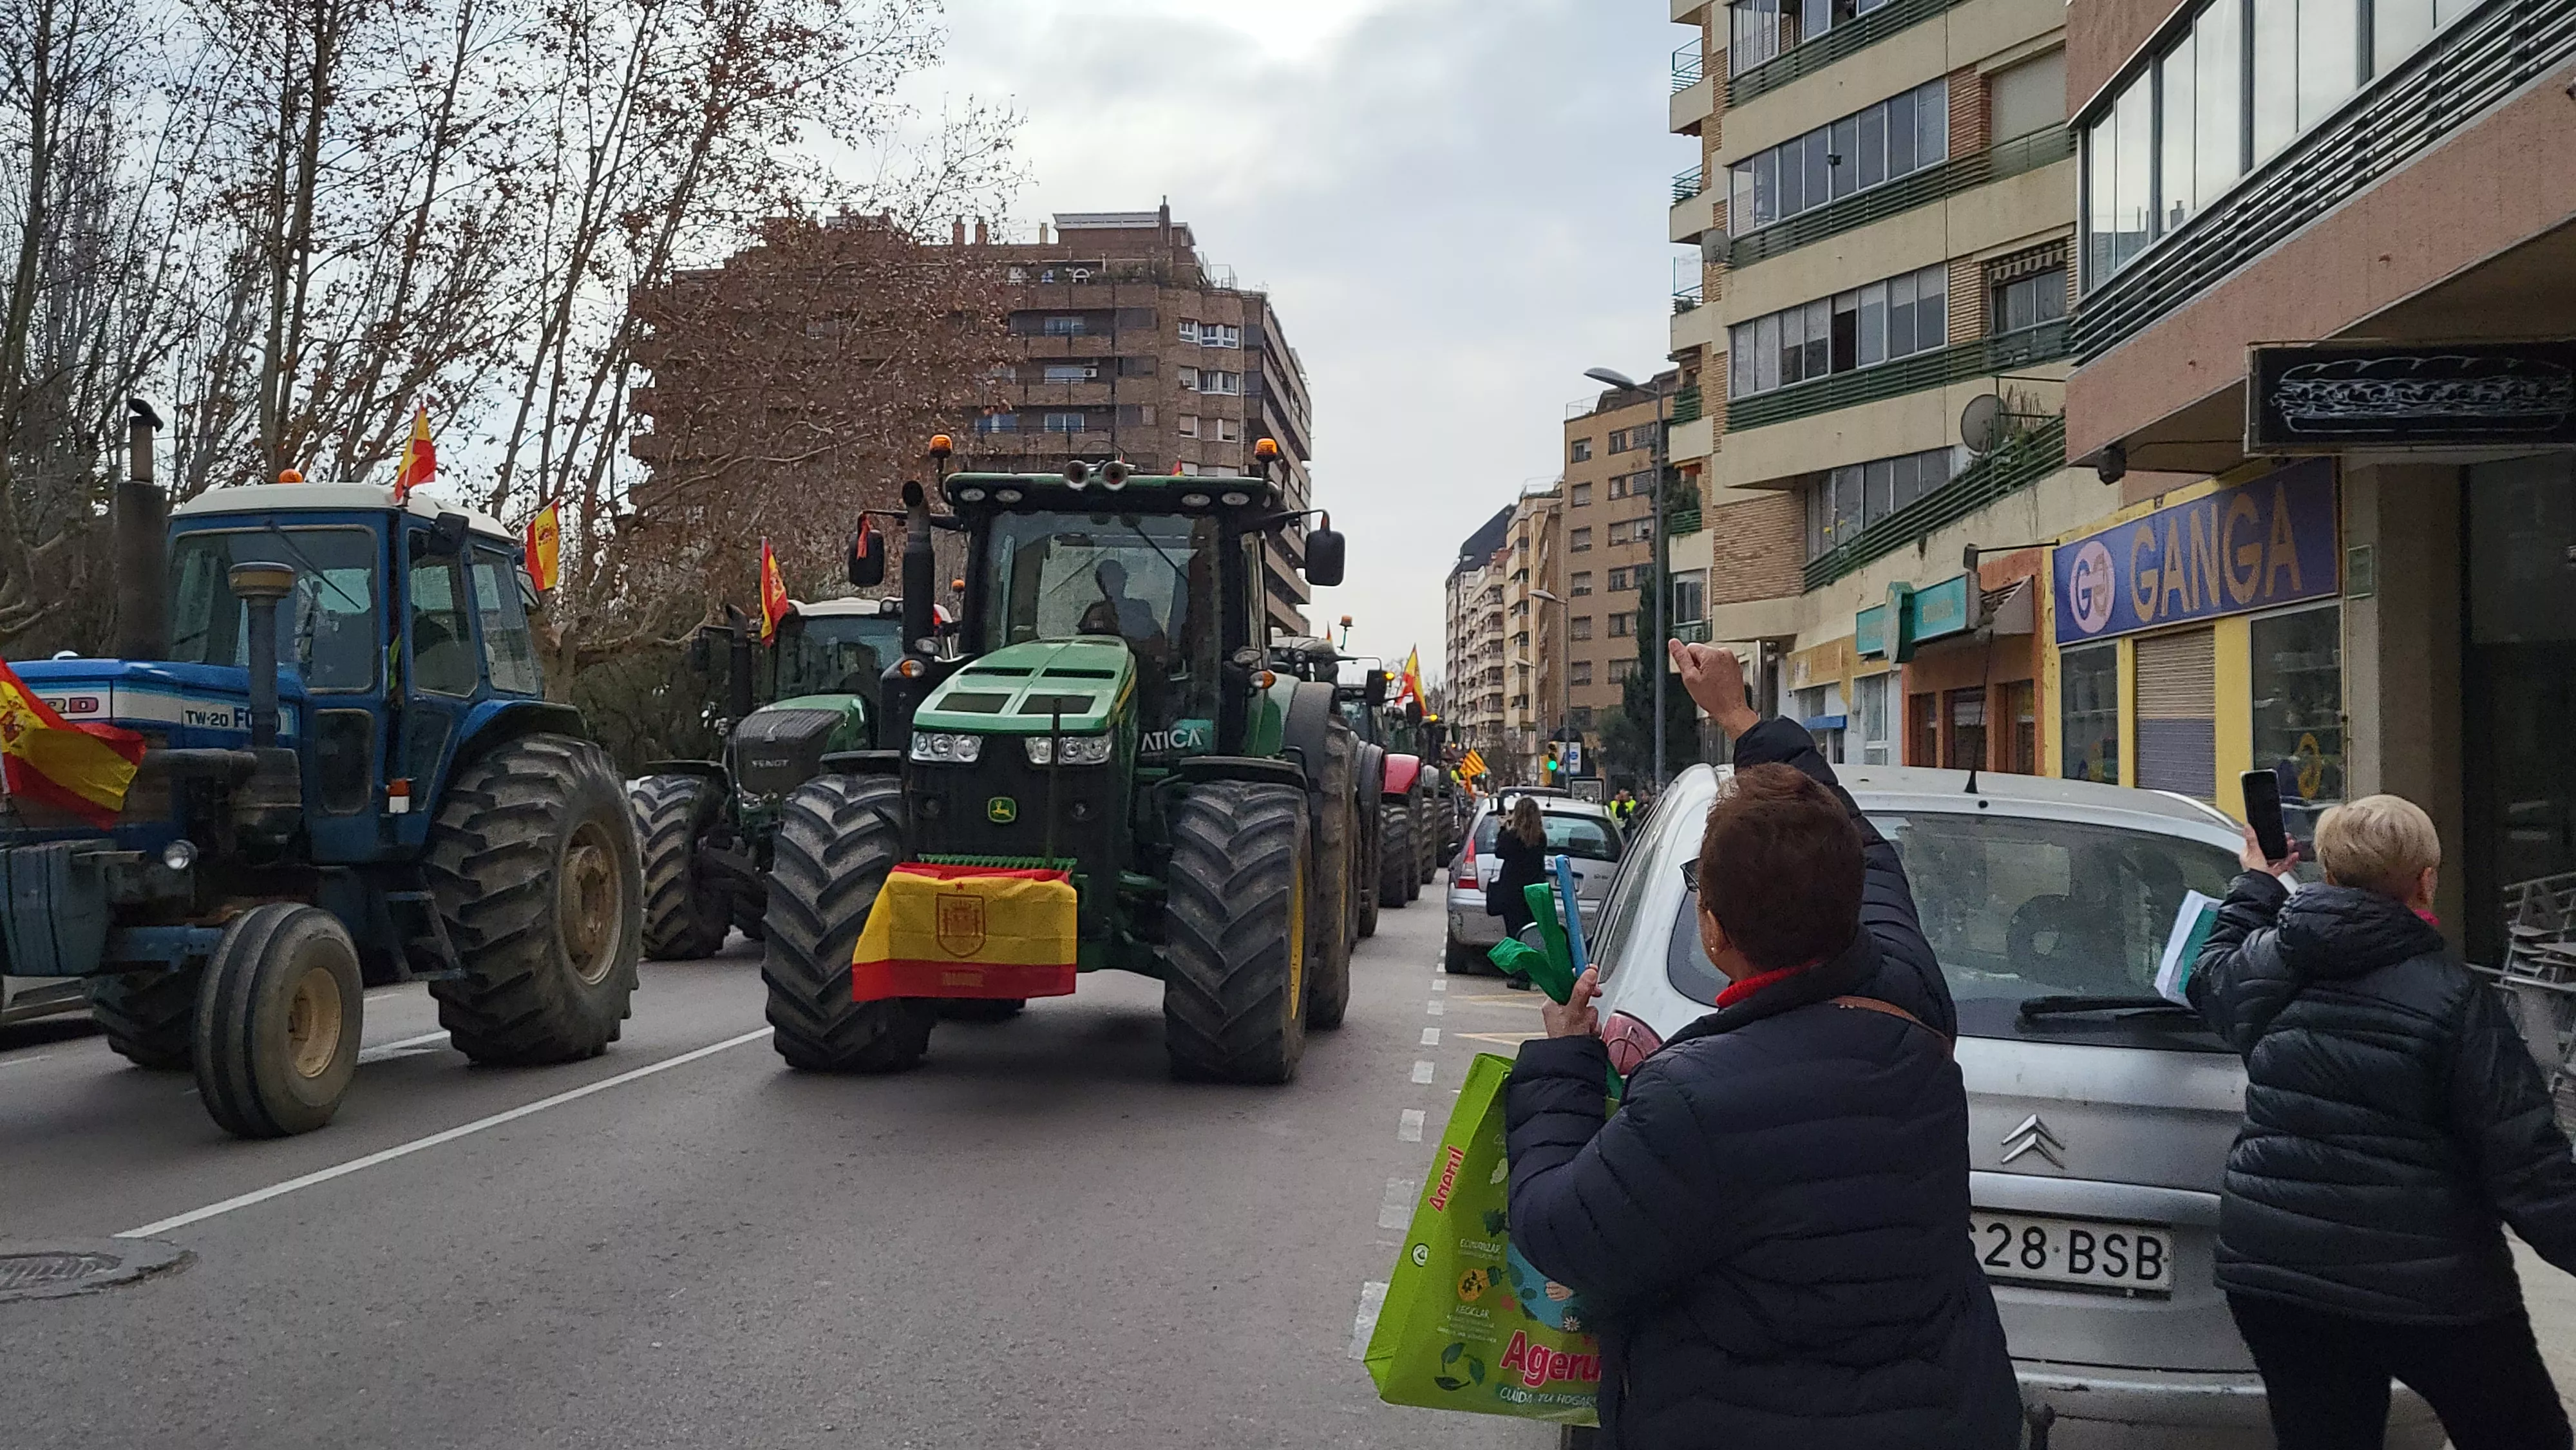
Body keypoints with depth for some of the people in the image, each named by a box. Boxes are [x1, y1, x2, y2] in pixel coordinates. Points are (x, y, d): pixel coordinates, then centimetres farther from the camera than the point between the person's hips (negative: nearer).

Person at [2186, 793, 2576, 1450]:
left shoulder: (2270, 962, 0)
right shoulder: (2452, 997, -12)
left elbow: (2210, 977, 26)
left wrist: (2254, 886, 38)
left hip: (2269, 1272, 4)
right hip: (2426, 1289, -4)